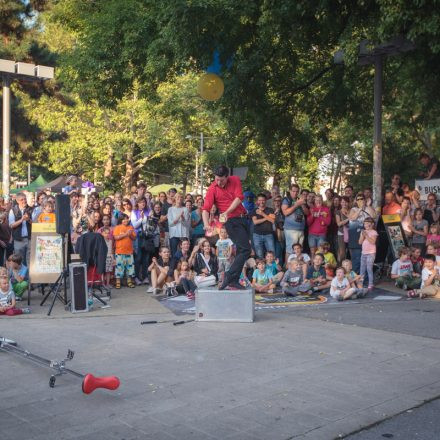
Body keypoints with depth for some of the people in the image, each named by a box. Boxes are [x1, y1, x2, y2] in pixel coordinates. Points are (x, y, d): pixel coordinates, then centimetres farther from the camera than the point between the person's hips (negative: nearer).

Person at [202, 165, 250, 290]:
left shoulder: (235, 180, 3)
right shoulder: (212, 189, -8)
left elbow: (239, 198, -7)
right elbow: (206, 209, -15)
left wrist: (227, 212, -19)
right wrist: (206, 224, -33)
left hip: (243, 218, 6)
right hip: (232, 221, -6)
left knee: (240, 251, 7)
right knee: (245, 250, -16)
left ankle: (234, 281, 12)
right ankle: (229, 277, -16)